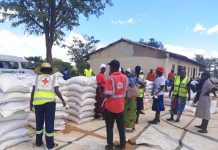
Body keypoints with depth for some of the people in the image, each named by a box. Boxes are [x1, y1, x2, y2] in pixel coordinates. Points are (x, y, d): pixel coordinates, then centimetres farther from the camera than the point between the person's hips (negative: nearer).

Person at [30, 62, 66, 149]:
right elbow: (56, 91, -4)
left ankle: (38, 142, 27)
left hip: (38, 102, 2)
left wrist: (31, 103, 11)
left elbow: (33, 91, 3)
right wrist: (63, 100, 7)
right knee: (49, 123, 4)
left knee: (39, 122, 16)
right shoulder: (53, 78, 6)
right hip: (49, 102, -2)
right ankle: (50, 144, 11)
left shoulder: (38, 77, 10)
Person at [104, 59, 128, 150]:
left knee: (109, 127, 10)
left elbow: (108, 94, -21)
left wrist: (104, 95, -2)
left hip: (110, 107, -5)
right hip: (120, 106, 5)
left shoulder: (111, 78, -18)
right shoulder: (125, 77, 1)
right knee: (121, 126, 16)